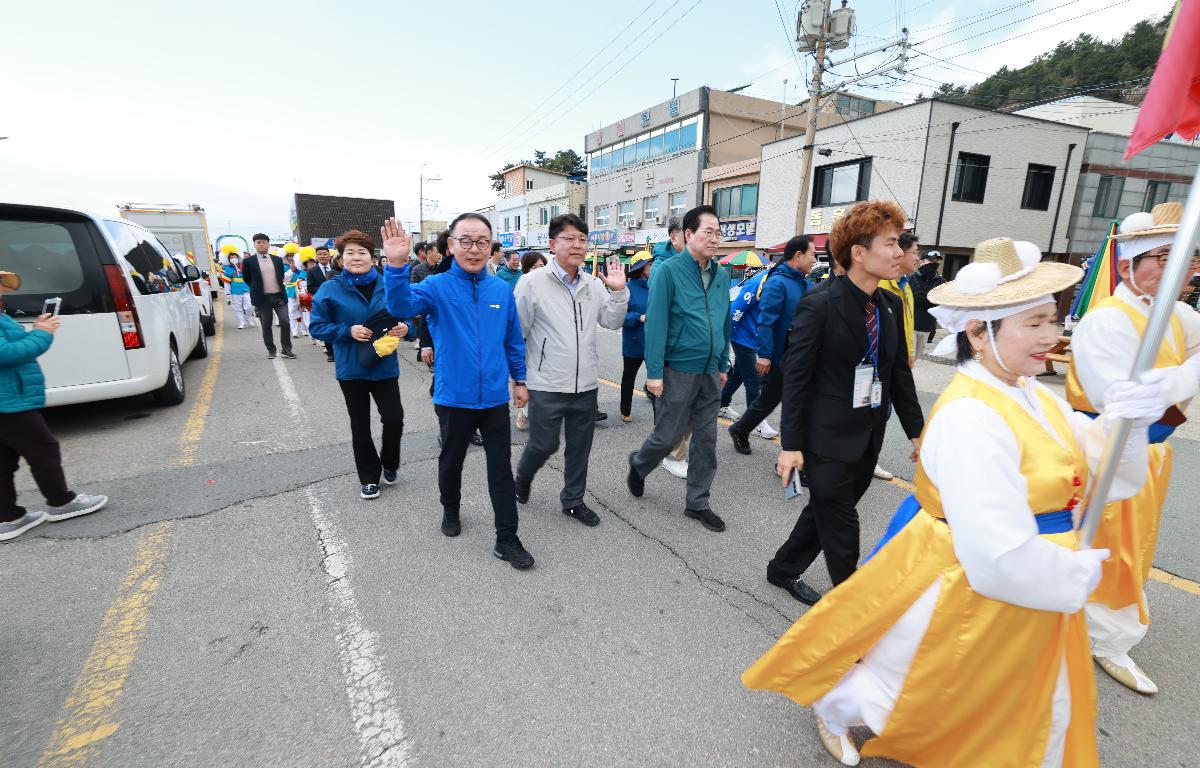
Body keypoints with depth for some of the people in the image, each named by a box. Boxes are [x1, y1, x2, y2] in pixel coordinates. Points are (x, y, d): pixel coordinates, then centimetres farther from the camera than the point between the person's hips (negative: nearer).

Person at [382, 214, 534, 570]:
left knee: (501, 469, 7)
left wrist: (520, 380, 10)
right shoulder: (438, 286, -8)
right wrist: (397, 266, -44)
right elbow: (402, 305, -28)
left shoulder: (502, 289, 0)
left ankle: (507, 539, 19)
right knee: (451, 461, 20)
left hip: (495, 397, 2)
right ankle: (451, 510, 47)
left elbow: (513, 340, 8)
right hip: (454, 398, -1)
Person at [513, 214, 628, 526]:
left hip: (585, 384, 5)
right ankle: (523, 476, 38)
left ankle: (573, 500, 33)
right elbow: (516, 333, -5)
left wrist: (618, 291, -9)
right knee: (544, 445, 4)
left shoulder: (594, 284, 6)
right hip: (547, 386, -4)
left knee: (580, 447, 14)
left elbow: (613, 322, 5)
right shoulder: (533, 282, -7)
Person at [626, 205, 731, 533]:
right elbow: (656, 323, -14)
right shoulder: (668, 271, -10)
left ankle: (698, 503, 25)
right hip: (678, 371, -6)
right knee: (667, 436, 5)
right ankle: (638, 464, 37)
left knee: (706, 441, 11)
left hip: (711, 373, 6)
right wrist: (654, 372, -17)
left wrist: (723, 365, 14)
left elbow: (724, 324, 15)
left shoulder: (722, 276, 9)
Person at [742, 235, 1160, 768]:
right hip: (968, 593, -8)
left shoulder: (1037, 400, -1)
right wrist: (1076, 575, -14)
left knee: (1037, 714, 26)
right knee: (915, 687, 18)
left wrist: (1126, 425, -16)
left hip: (1034, 586, 8)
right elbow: (1000, 555, -32)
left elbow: (1112, 479, 2)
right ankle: (832, 704, 46)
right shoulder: (970, 418, -30)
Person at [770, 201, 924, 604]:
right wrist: (791, 444, -17)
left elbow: (900, 370, 12)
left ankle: (783, 569, 40)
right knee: (840, 528, 6)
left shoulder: (891, 305, 5)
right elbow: (795, 377, -16)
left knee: (826, 512, 20)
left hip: (869, 436, 8)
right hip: (828, 437, -7)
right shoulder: (819, 305, -17)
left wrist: (916, 430, 11)